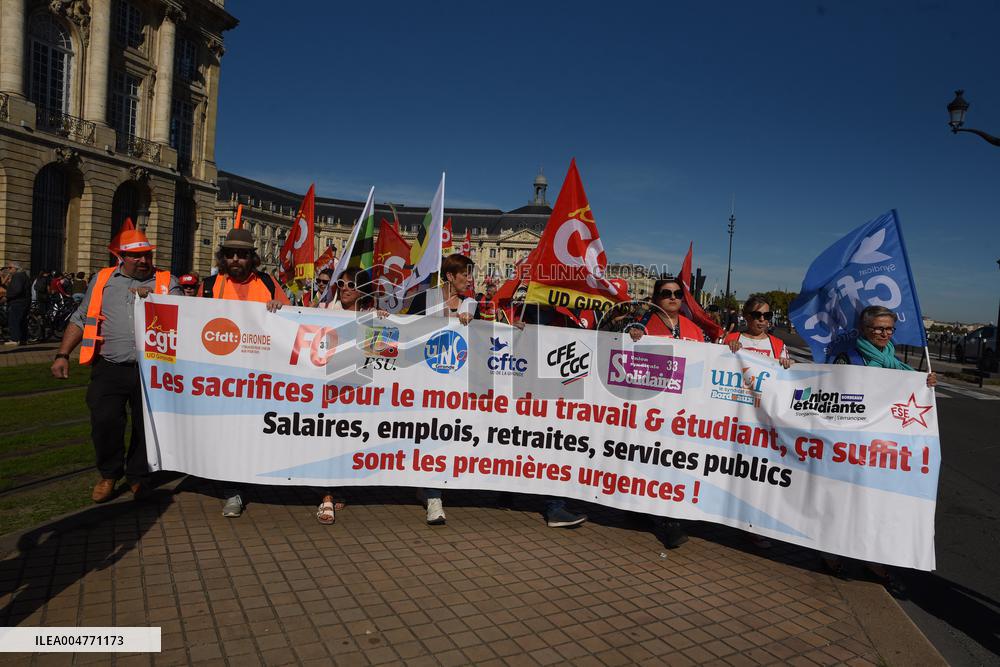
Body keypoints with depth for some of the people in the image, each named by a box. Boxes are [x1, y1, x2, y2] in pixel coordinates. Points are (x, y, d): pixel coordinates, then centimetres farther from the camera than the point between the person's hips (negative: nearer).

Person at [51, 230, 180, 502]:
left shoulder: (166, 282, 8)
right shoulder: (103, 280, 13)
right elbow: (80, 319, 16)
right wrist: (62, 354, 8)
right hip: (109, 368, 1)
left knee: (146, 426, 5)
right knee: (104, 421, -9)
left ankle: (138, 476, 27)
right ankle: (109, 474, 17)